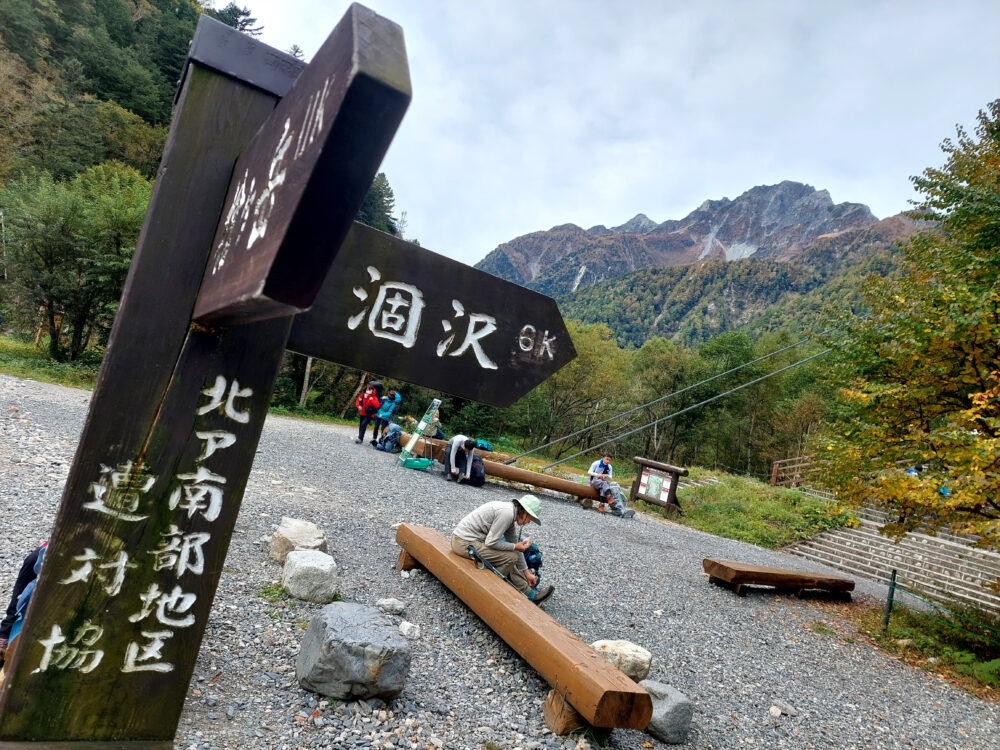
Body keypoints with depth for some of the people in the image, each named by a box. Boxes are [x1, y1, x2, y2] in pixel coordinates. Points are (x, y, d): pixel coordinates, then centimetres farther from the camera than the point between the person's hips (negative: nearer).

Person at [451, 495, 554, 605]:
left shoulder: (510, 513, 10)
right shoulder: (507, 513, -21)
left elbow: (514, 545, 18)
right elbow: (491, 542, -20)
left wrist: (526, 572, 20)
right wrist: (515, 547, -7)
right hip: (465, 543, -10)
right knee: (511, 557, -11)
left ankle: (530, 593, 20)